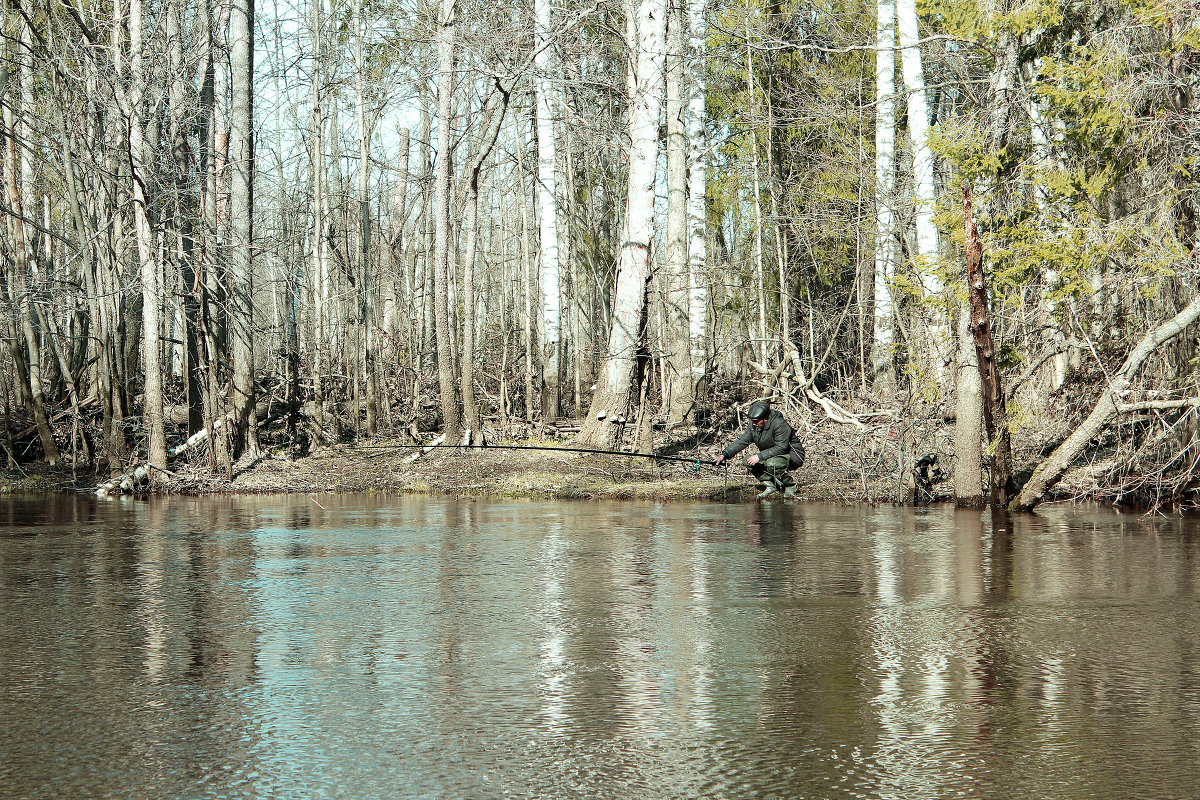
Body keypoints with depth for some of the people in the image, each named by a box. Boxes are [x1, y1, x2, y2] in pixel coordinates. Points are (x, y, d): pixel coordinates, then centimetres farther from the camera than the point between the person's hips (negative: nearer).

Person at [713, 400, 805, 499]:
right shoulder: (753, 425, -5)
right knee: (748, 461, -9)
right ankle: (770, 486, -4)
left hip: (794, 454, -8)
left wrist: (760, 456, -33)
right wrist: (724, 455, -12)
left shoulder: (779, 424, -27)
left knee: (772, 464, -37)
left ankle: (790, 486, -11)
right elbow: (741, 441, 0)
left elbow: (781, 448, -30)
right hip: (772, 455, 8)